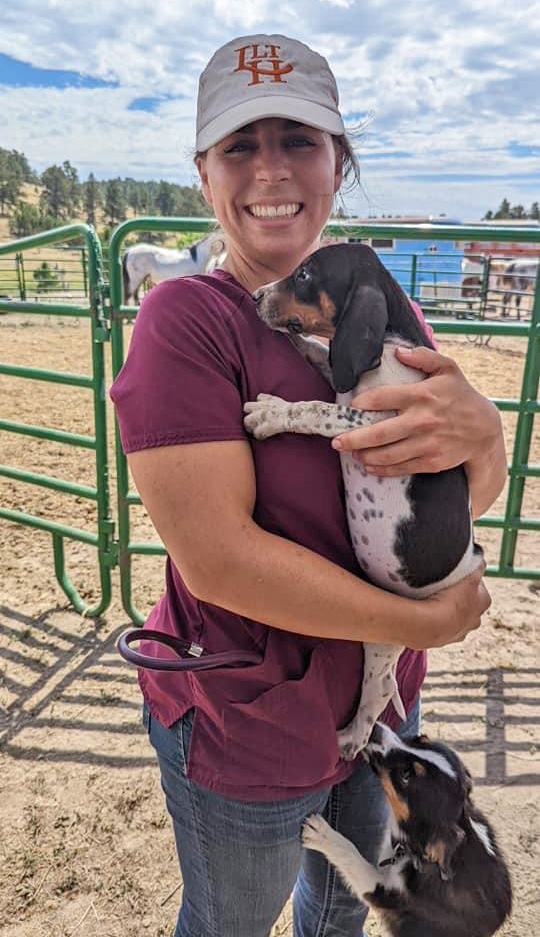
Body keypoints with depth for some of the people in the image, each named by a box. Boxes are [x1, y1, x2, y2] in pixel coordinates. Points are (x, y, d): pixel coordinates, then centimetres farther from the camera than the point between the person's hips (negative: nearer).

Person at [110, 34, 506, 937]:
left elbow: (478, 495, 0)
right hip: (245, 732, -5)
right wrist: (429, 622, -21)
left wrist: (478, 431, -25)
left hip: (382, 701, 6)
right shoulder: (187, 318, -21)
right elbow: (217, 557, -28)